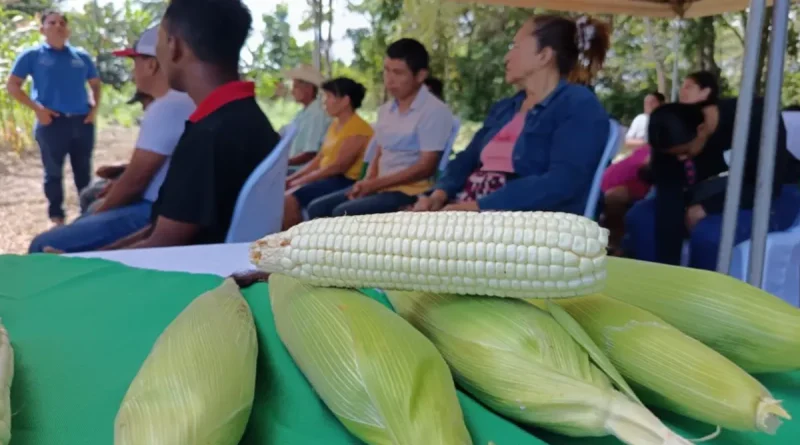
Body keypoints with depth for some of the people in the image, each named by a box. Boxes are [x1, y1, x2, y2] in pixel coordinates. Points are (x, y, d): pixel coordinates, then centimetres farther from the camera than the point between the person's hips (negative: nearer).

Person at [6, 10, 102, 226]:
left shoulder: (82, 56, 10)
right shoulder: (32, 55, 2)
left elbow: (95, 84, 20)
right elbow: (12, 86, 2)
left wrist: (94, 107, 3)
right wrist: (37, 108, -9)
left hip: (82, 121, 3)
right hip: (52, 122, -3)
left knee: (84, 172, 9)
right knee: (53, 173, 4)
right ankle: (57, 217, 14)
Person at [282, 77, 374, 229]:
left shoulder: (358, 128, -14)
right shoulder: (335, 125, 16)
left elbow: (339, 166, -19)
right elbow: (319, 159, 16)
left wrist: (301, 181, -14)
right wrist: (292, 178, 5)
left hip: (345, 182, -9)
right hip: (326, 178, 9)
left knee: (290, 199, -23)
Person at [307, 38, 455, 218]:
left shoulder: (435, 111, -11)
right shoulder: (385, 110, 14)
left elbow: (426, 167, -16)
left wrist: (373, 184, -15)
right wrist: (366, 183, -4)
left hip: (411, 191, -8)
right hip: (380, 186, 8)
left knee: (343, 214, -25)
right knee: (317, 208, -5)